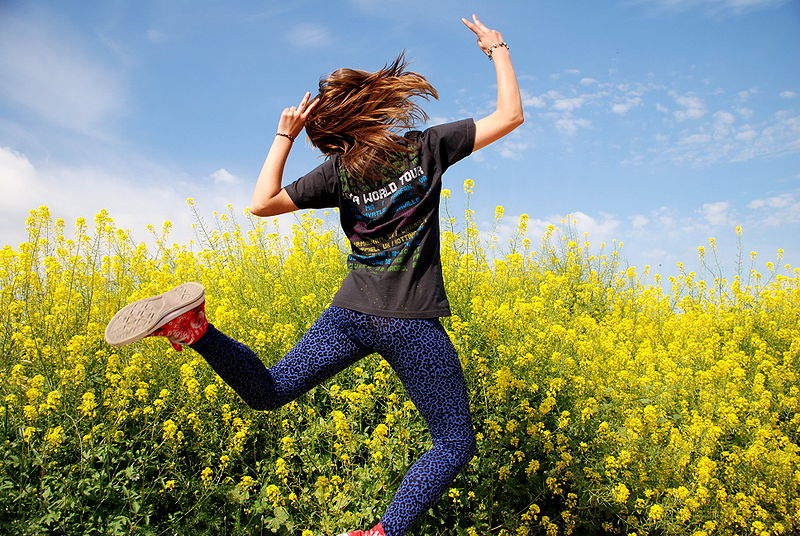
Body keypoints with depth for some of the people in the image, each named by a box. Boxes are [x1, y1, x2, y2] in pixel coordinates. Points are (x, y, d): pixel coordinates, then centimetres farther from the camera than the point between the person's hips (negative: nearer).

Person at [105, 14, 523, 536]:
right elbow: (510, 115, 3)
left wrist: (284, 135, 7)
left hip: (351, 314, 3)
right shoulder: (428, 148, -3)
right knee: (456, 445, 11)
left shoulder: (338, 172, 2)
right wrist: (498, 49, 17)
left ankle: (192, 324, -12)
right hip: (414, 326, -2)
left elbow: (261, 203, 2)